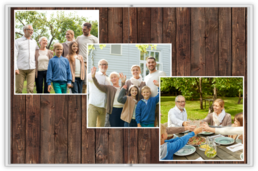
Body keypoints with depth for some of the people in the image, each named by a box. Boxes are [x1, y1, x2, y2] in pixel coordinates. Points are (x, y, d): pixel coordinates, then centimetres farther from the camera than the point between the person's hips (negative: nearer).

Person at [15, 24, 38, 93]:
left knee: (30, 89, -5)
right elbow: (14, 55, -2)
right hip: (21, 69, -3)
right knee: (19, 89, -1)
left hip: (31, 69, 3)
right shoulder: (18, 41, 5)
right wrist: (15, 68, -12)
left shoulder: (34, 42, 16)